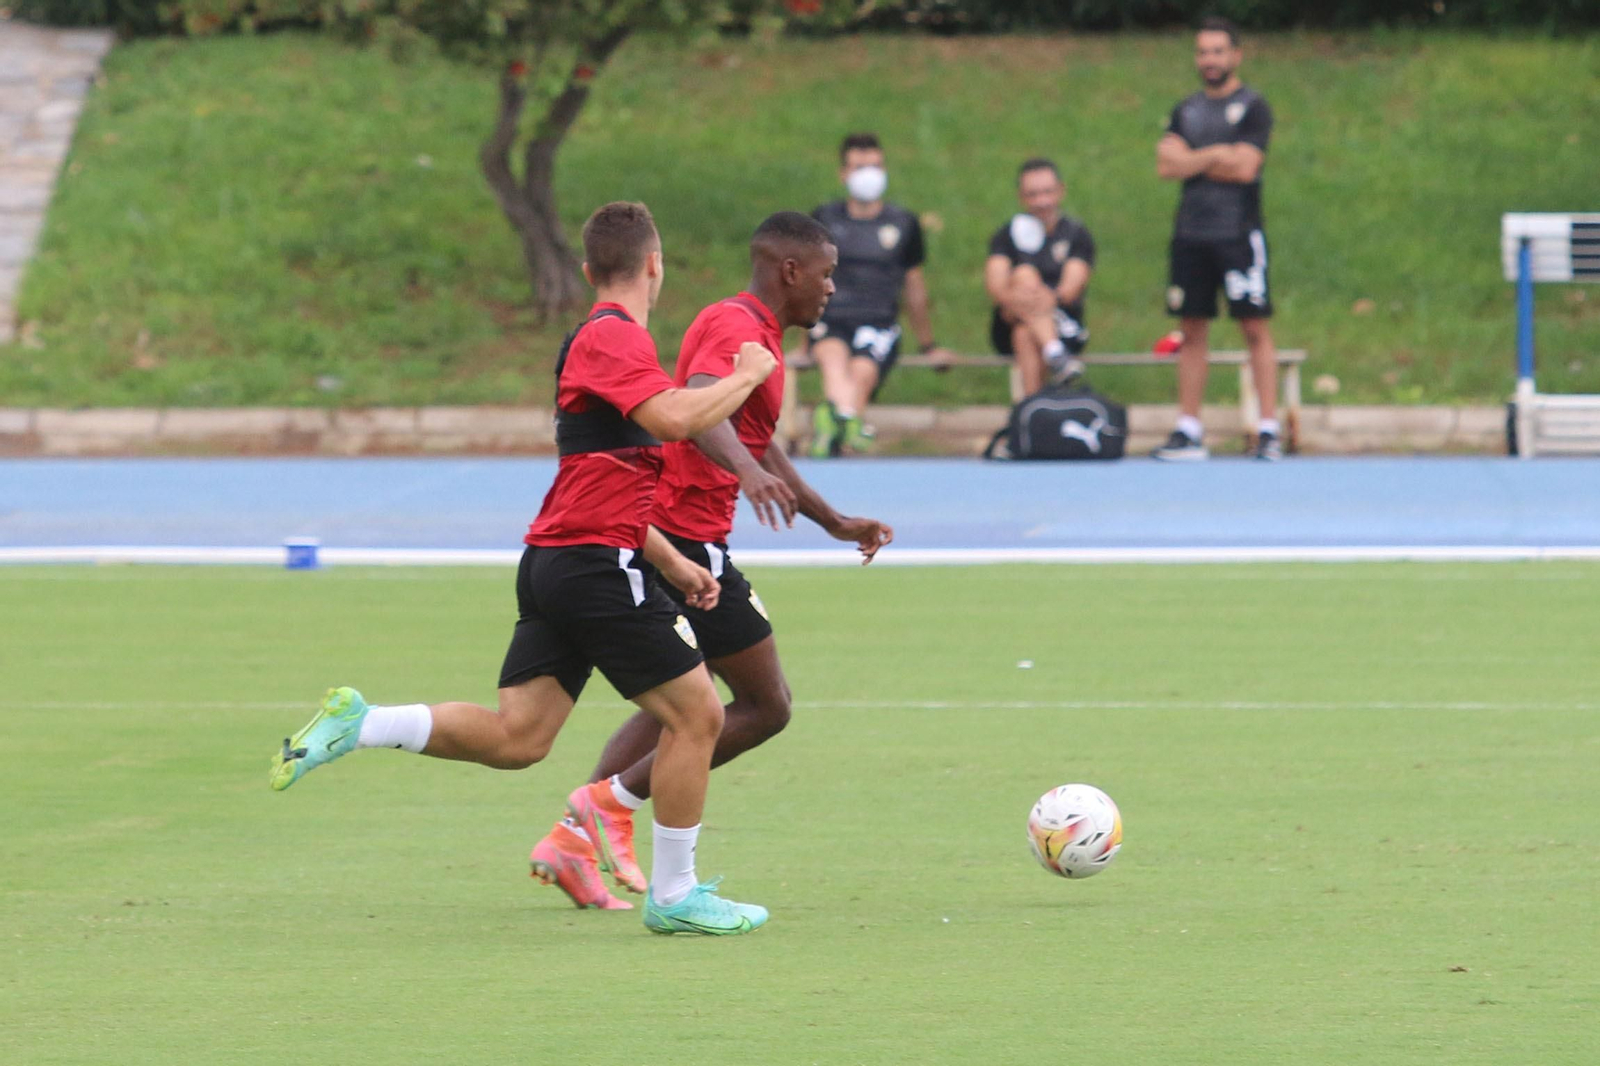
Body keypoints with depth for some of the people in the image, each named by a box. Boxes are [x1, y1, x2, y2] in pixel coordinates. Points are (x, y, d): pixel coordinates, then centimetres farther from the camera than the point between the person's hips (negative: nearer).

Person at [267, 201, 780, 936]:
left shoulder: (605, 340, 21)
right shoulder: (613, 337, -11)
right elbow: (674, 419, -28)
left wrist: (672, 564, 25)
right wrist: (745, 377, -12)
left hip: (554, 564, 10)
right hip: (595, 565, -10)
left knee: (515, 737, 4)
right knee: (696, 713, -2)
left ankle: (356, 725, 1)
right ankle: (673, 896, 4)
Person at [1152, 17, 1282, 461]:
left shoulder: (1252, 107, -1)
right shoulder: (1186, 111, 15)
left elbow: (1245, 167, -13)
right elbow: (1166, 164, 2)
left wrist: (1190, 161, -2)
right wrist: (1214, 156, -9)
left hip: (1238, 235, -5)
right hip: (1191, 235, 5)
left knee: (1256, 328, -7)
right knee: (1192, 332, 6)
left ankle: (1268, 430, -8)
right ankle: (1188, 430, 9)